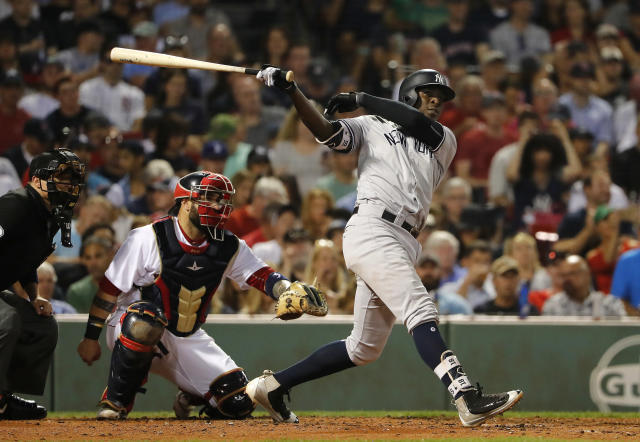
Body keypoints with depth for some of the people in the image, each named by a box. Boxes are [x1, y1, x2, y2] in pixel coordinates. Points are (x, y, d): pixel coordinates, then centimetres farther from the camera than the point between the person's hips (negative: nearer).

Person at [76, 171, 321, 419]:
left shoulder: (228, 248, 0)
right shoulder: (149, 238, -15)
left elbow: (262, 276, -4)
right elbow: (110, 288, -11)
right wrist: (91, 338, -10)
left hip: (188, 341, 5)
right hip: (133, 332, -5)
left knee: (238, 403, -9)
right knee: (145, 319, -42)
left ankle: (192, 397, 25)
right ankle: (116, 401, -23)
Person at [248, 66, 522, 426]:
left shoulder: (445, 140, 23)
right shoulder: (371, 126, 15)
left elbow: (418, 124, 2)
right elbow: (325, 130, -1)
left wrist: (363, 99, 4)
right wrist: (292, 91, -16)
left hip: (405, 244, 6)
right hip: (372, 230, -6)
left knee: (365, 349, 9)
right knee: (421, 311, -23)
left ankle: (274, 386, 20)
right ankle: (468, 398, -37)